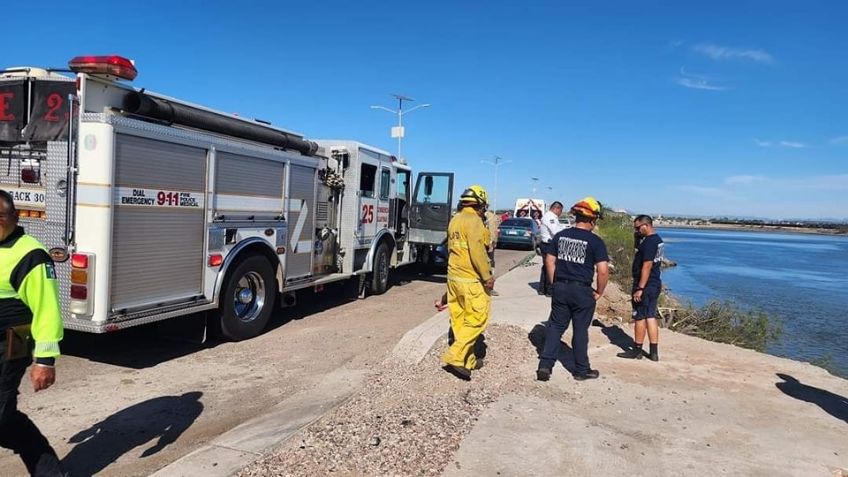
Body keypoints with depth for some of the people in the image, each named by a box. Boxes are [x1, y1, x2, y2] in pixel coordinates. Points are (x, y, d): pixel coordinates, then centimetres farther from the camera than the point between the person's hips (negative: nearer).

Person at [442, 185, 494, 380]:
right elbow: (477, 251, -21)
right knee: (476, 319, -3)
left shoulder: (454, 220, 14)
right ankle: (455, 357, -8)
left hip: (454, 276, 9)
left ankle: (467, 360, 21)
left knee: (459, 319, 11)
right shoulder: (474, 220, -13)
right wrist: (487, 276, -15)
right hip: (471, 279, -9)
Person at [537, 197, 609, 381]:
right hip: (582, 290, -4)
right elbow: (603, 270, -16)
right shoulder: (595, 241, -11)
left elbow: (550, 260, 7)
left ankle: (545, 365, 7)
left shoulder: (560, 236, 4)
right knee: (580, 330, 9)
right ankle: (581, 370, 23)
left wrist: (555, 284, 14)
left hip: (560, 288, 4)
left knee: (555, 326, 13)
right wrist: (599, 292, -2)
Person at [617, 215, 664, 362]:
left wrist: (640, 288, -23)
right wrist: (638, 238, 9)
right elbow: (641, 254, 23)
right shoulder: (657, 239, 12)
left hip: (645, 286, -10)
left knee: (640, 317, 1)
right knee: (651, 317, 12)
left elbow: (647, 266, -23)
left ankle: (637, 351, 11)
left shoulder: (649, 242, -19)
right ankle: (653, 352, 15)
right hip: (655, 285, 10)